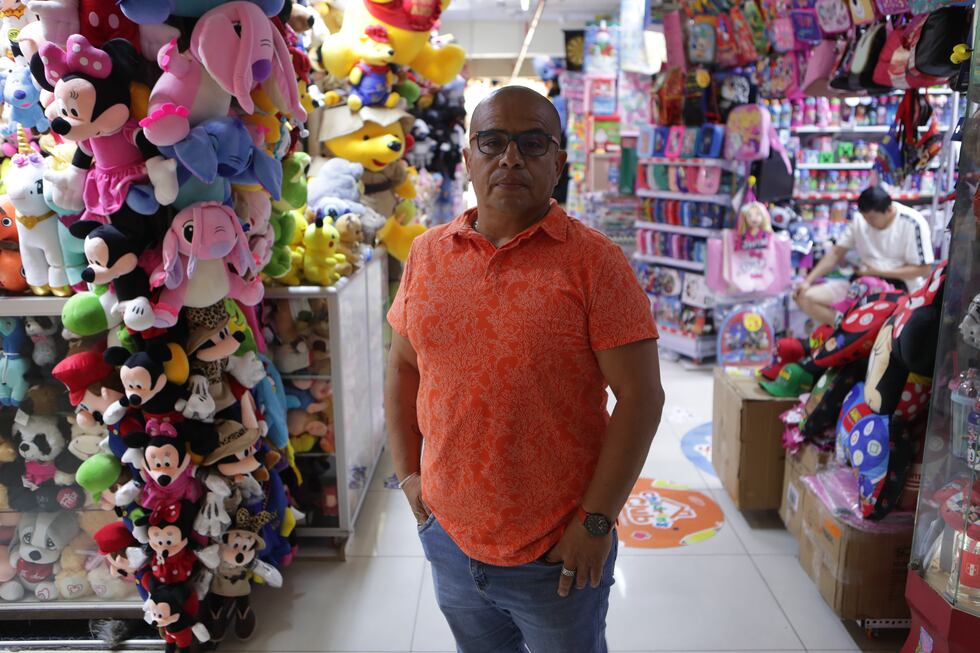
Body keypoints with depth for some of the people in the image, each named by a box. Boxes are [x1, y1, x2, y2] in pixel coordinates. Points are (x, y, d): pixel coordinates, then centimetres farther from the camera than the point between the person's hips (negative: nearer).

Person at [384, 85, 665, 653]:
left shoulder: (593, 261, -13)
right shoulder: (427, 254, 1)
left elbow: (640, 396, -14)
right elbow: (404, 367, 11)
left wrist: (596, 522, -14)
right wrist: (408, 473, 6)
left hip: (558, 552, -4)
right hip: (448, 537, 4)